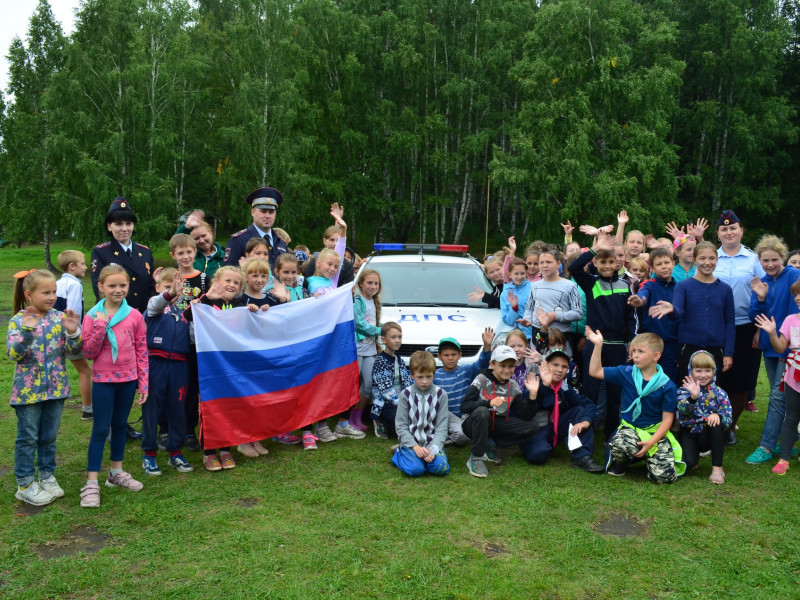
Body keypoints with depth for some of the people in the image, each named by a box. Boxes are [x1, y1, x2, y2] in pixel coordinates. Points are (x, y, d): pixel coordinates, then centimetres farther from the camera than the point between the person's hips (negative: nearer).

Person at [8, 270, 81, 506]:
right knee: (28, 438, 7)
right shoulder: (18, 320, -9)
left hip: (55, 387, 3)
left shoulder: (59, 318, -2)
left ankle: (47, 477, 29)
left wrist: (73, 331, -23)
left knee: (49, 437, 15)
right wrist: (27, 329, -32)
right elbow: (14, 354, -19)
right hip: (29, 389, -3)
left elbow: (74, 350, -5)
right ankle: (25, 485, 18)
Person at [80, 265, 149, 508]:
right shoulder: (93, 316, -6)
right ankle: (91, 482, 5)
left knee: (120, 425, 15)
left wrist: (143, 383, 1)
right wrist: (100, 326, -21)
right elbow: (89, 353, -10)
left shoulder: (135, 316, -2)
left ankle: (117, 472, 29)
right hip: (103, 379, -2)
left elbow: (142, 351, 2)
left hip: (128, 379, 2)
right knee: (100, 429, 0)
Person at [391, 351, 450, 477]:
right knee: (415, 469, -26)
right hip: (410, 442, -1)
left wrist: (434, 448, -16)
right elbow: (400, 426, -2)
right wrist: (415, 447, -15)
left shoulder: (440, 394, 1)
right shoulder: (406, 394, -1)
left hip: (432, 442, 1)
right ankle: (399, 453, 6)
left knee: (441, 468, -25)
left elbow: (442, 427, 0)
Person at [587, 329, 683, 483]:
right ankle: (619, 463, 2)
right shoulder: (626, 373, 1)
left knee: (664, 476, -18)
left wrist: (651, 443, -18)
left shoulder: (667, 386, -7)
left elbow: (667, 419, -6)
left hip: (656, 432, -1)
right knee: (618, 444, -35)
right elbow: (595, 372, 0)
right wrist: (598, 345, -9)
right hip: (630, 428, 1)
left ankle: (648, 456, 17)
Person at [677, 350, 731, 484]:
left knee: (717, 423, -32)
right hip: (689, 434, -1)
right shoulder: (685, 390, -6)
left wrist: (718, 416, -34)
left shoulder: (719, 393, -1)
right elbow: (682, 409, -27)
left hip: (709, 436, 1)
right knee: (687, 463, -27)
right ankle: (695, 454, 15)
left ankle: (717, 467, -18)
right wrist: (693, 397, -46)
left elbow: (728, 420, -11)